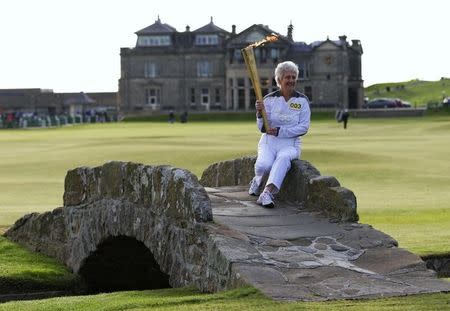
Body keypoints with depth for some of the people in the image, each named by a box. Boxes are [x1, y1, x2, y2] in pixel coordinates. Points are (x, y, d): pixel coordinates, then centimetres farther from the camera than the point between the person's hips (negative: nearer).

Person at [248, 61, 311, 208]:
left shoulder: (302, 100, 3)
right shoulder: (269, 99, 3)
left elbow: (304, 127, -5)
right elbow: (262, 128, 1)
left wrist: (280, 131, -16)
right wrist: (260, 113, -20)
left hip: (290, 144, 0)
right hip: (269, 142, 1)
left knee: (283, 158, -37)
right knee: (263, 164, -31)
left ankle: (267, 193, -49)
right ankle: (257, 180, 5)